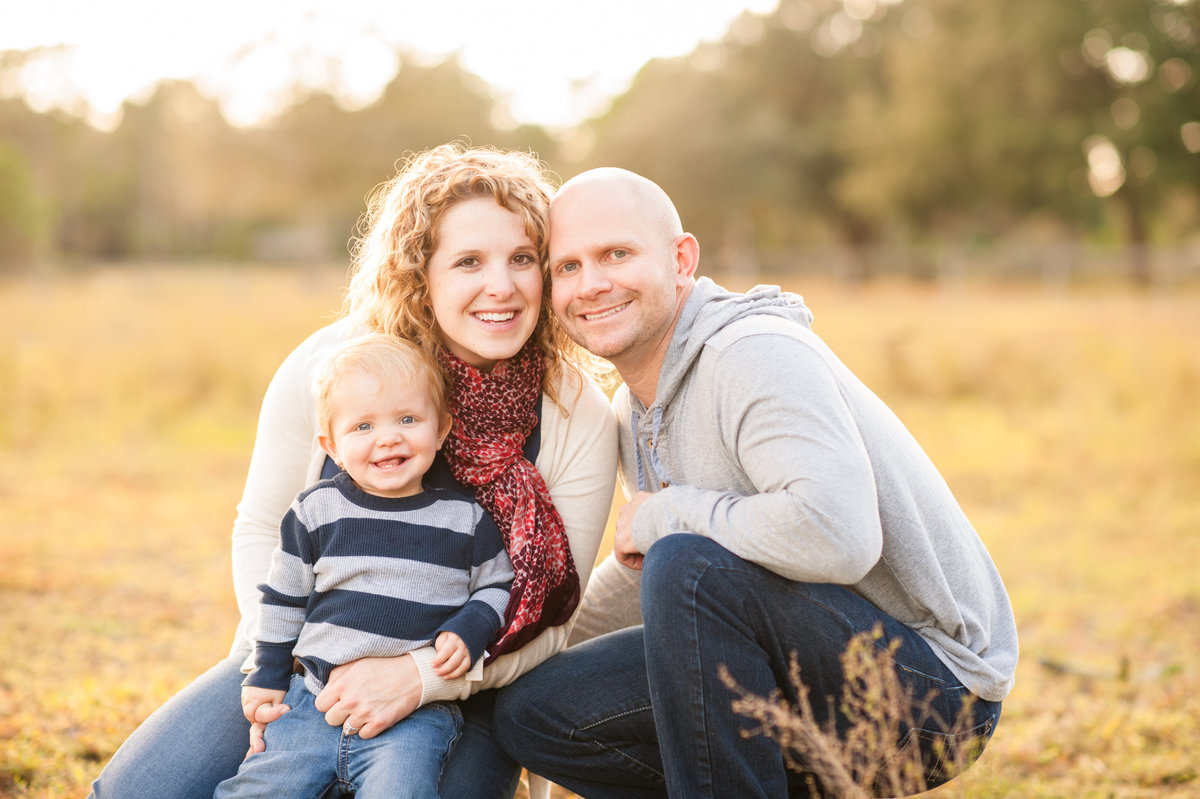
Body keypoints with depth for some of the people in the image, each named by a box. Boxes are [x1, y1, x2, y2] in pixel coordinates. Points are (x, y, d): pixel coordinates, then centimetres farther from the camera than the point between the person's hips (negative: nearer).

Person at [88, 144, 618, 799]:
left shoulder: (580, 417, -15)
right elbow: (261, 527, 0)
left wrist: (422, 676, -26)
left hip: (463, 690, -1)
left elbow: (549, 622, -10)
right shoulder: (327, 366, -13)